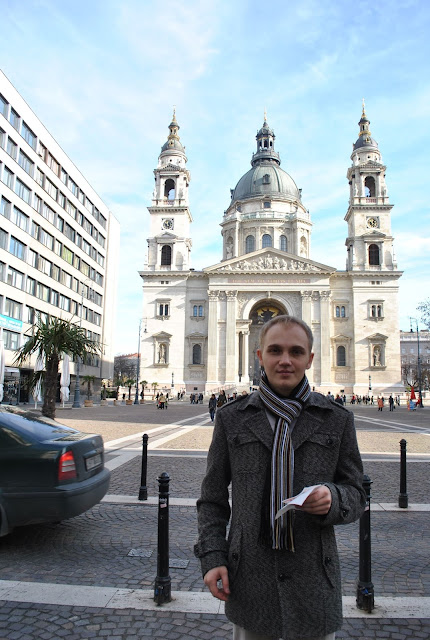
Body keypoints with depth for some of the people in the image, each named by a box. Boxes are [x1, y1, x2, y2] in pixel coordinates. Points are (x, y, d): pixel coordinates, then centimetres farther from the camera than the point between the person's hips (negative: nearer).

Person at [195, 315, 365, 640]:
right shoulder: (232, 418, -1)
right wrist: (212, 558, -5)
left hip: (313, 580, 0)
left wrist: (332, 498, -18)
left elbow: (355, 494, 3)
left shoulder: (337, 419, -2)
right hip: (249, 579, 0)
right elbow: (212, 497, 5)